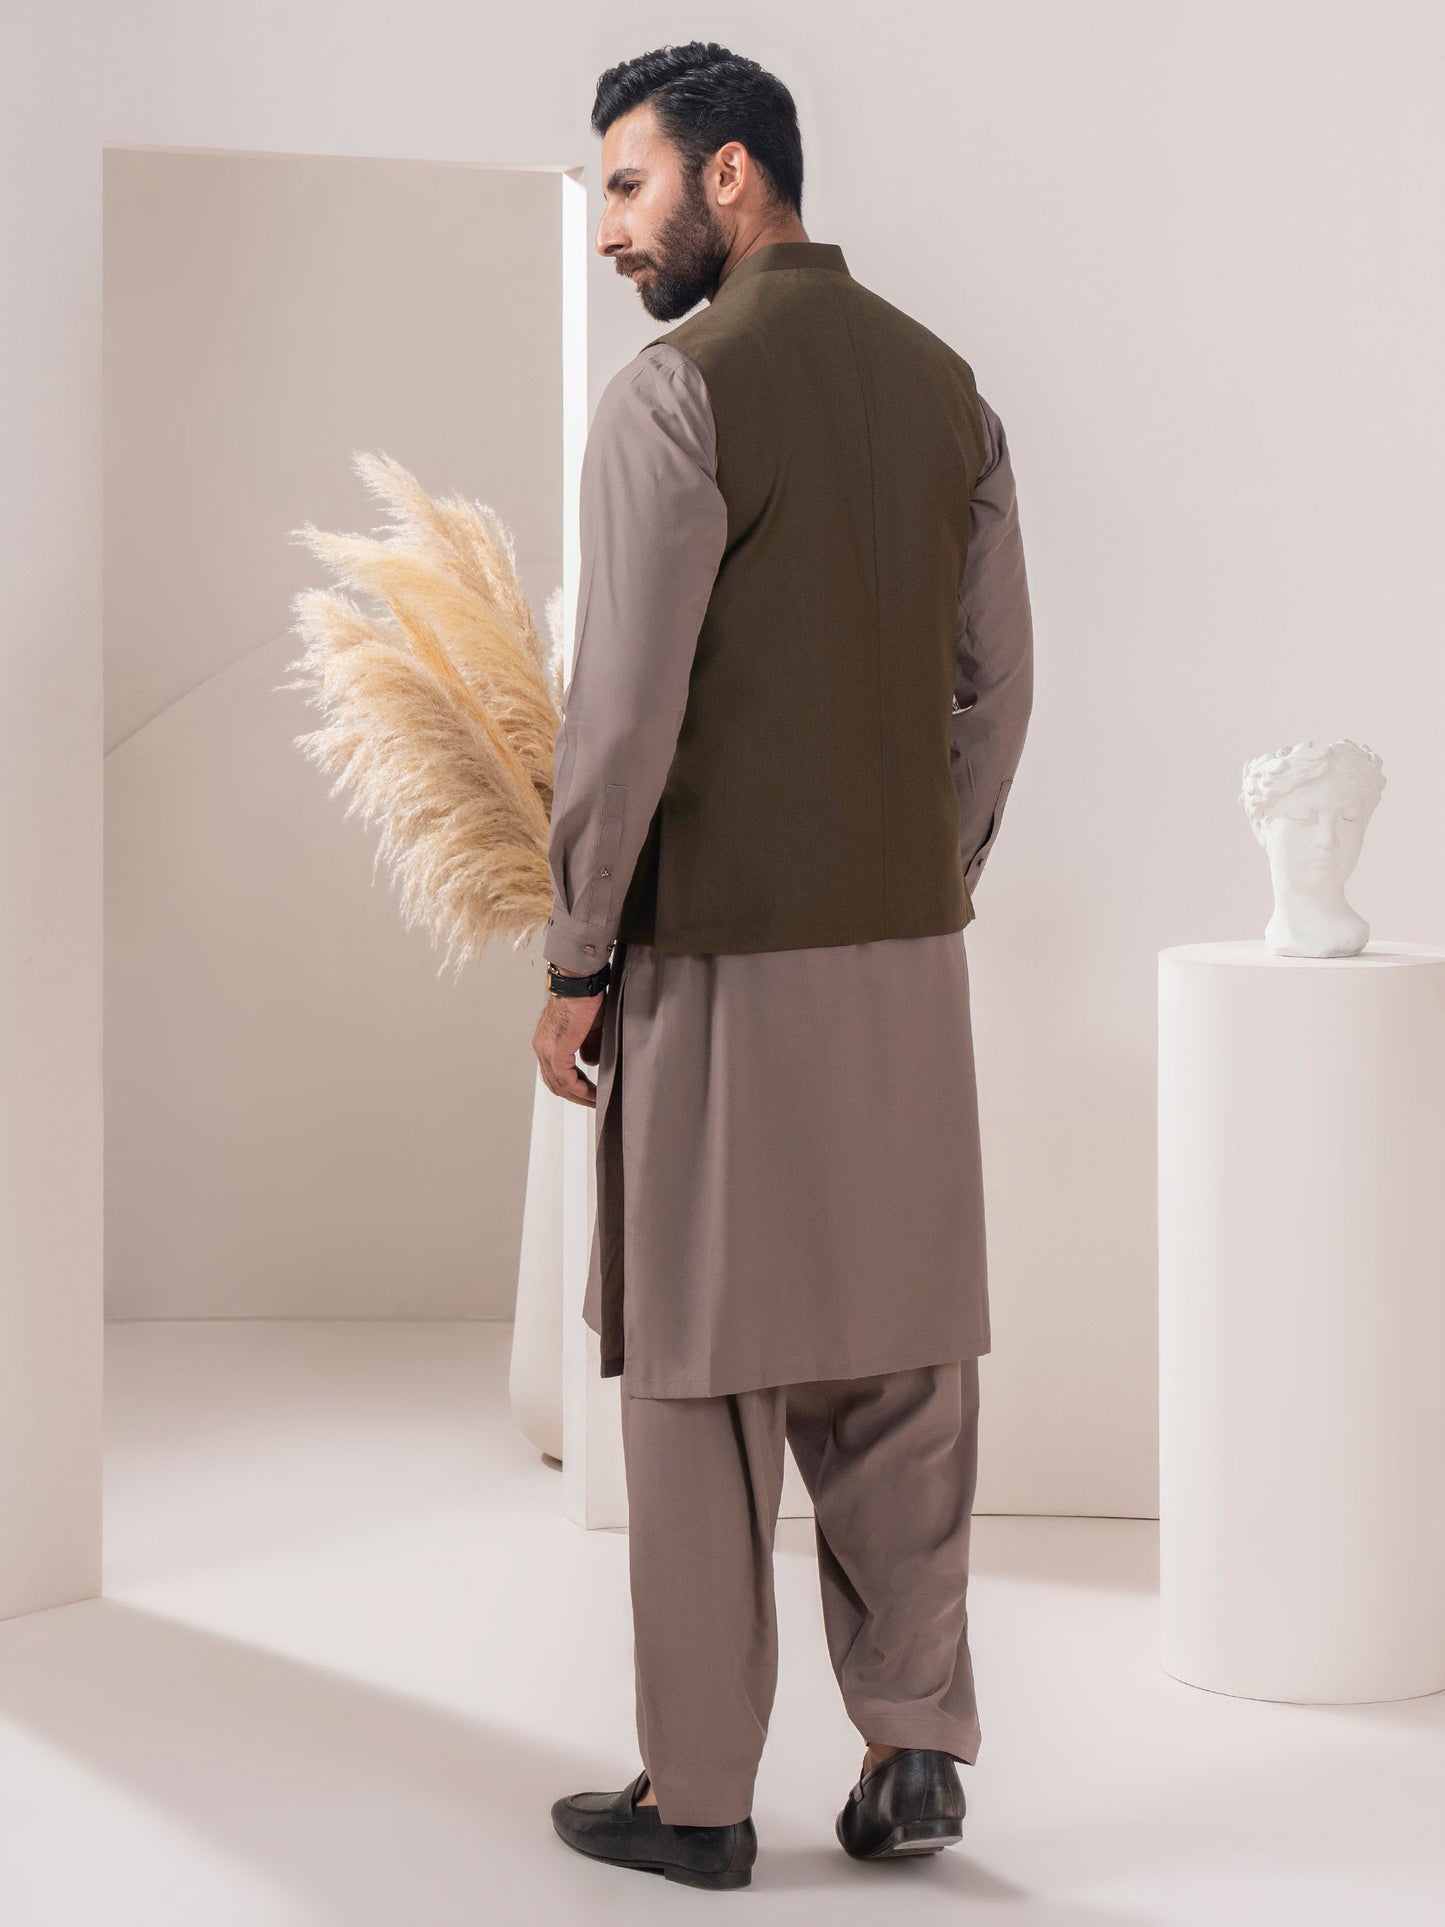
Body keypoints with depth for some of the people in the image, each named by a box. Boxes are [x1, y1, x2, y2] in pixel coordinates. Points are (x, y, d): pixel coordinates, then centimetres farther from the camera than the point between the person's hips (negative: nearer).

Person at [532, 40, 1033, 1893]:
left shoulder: (681, 391, -12)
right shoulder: (944, 385, 9)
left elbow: (626, 708, -15)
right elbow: (998, 685, 11)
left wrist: (574, 961, -7)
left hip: (720, 959, -6)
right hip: (908, 958, 6)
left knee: (702, 1373, 3)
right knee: (897, 1359, 13)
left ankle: (697, 1795, 11)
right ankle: (916, 1739, 15)